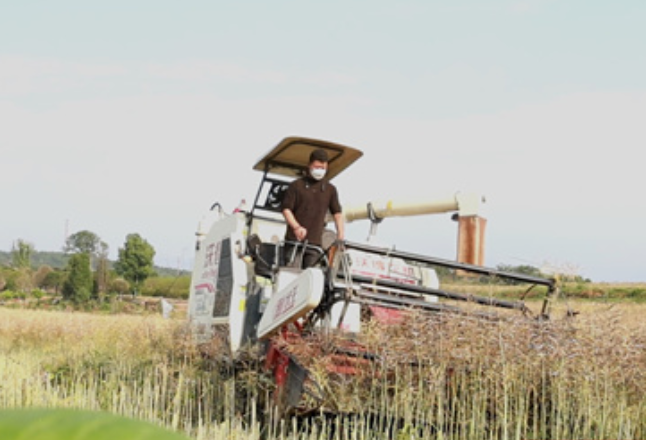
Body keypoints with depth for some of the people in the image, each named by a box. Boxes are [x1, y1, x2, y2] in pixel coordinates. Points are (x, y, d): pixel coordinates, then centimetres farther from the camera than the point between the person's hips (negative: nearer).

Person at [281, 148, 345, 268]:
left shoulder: (330, 189, 14)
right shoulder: (296, 186, 4)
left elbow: (337, 212, 15)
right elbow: (286, 209, -2)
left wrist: (340, 233, -1)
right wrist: (296, 227, -19)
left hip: (315, 241, 3)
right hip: (294, 240, -2)